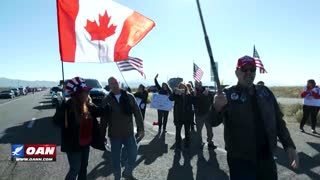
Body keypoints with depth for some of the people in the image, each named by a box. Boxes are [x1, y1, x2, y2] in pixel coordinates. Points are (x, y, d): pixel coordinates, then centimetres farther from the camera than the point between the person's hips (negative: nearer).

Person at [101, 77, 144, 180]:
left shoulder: (129, 97, -3)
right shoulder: (107, 100, -3)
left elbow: (137, 113, -1)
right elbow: (103, 119, 0)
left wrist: (141, 128, -5)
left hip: (129, 133, 1)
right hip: (114, 135, 0)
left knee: (133, 154, 4)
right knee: (116, 158, 12)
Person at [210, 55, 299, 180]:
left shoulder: (265, 92, 6)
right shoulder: (228, 95, -9)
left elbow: (278, 120, 13)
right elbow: (213, 122, -20)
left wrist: (289, 146, 5)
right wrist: (217, 108, -41)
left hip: (267, 157, 5)